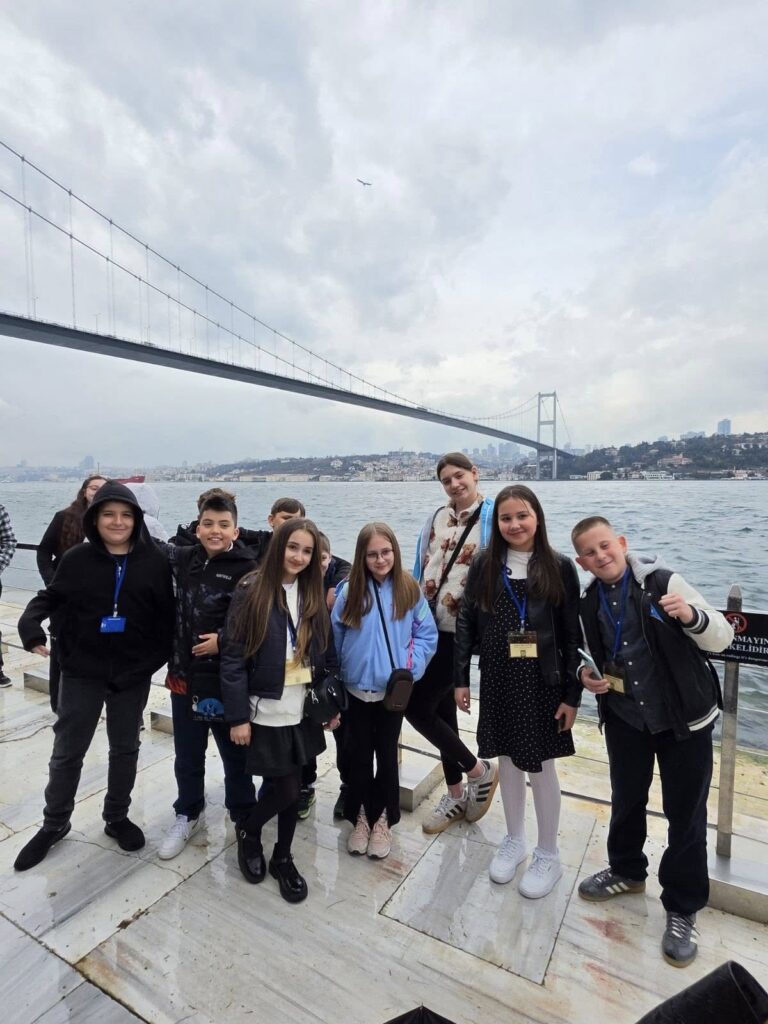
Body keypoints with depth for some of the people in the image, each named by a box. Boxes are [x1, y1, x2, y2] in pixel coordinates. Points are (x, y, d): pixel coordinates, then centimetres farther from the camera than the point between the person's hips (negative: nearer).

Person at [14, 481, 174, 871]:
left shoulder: (155, 562, -8)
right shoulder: (77, 558, -6)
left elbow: (165, 617, -4)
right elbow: (50, 597, 6)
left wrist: (157, 659, -10)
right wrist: (30, 624, -12)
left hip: (133, 674, 0)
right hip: (82, 672, 0)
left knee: (124, 749, 17)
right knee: (67, 752, 14)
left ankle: (117, 818, 39)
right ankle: (54, 824, 38)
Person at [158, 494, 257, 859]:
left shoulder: (247, 569, -14)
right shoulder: (185, 558, 1)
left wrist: (224, 640, -21)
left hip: (227, 678, -4)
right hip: (184, 673, 5)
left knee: (235, 751, 14)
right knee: (187, 754, 21)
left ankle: (245, 819, 37)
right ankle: (188, 814, 44)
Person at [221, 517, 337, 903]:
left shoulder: (314, 596, 3)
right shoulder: (251, 591, -12)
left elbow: (328, 655, 7)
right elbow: (233, 657, -12)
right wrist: (237, 716, -13)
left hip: (302, 709, 4)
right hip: (266, 710, -4)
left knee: (291, 786, 14)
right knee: (286, 788, 3)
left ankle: (282, 858, 37)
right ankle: (248, 830, 34)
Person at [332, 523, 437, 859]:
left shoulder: (409, 590, -8)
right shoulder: (349, 591, -8)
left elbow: (427, 635, -2)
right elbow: (334, 639, -1)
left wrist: (409, 666, -14)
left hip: (394, 689, 0)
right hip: (357, 689, 0)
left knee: (386, 754, 16)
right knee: (359, 755, 14)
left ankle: (383, 819, 34)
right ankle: (360, 816, 34)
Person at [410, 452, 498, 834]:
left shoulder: (493, 516, -8)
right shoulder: (436, 518, 9)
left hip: (461, 630, -6)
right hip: (430, 627, 6)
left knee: (416, 706, -7)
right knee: (441, 708, 15)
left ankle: (479, 772, 17)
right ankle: (456, 795, 35)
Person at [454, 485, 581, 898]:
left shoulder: (559, 567, -7)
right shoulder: (484, 565, -2)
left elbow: (572, 635, -5)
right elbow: (466, 624, 1)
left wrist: (572, 694, -6)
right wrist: (461, 679, -1)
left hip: (543, 682, -2)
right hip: (497, 681, 2)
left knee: (541, 766, 11)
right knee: (508, 761, 17)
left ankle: (548, 854, 33)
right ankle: (514, 841, 40)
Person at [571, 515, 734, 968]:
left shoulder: (664, 582, -17)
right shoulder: (590, 604, -3)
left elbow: (722, 637, -14)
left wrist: (691, 615, -34)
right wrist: (587, 673, -8)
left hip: (684, 718, -4)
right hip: (625, 718, 4)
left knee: (685, 814, 10)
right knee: (625, 802, 21)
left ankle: (683, 909, 32)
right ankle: (627, 870, 47)